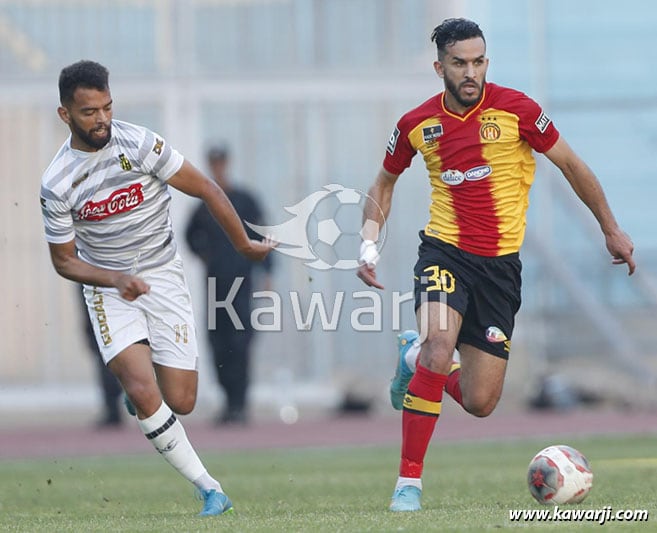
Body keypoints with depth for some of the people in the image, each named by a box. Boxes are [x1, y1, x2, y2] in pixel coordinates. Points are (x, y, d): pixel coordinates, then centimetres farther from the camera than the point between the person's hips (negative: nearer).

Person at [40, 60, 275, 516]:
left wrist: (245, 245, 5)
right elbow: (64, 260, 0)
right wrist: (116, 279, -17)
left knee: (180, 402, -5)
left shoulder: (139, 144, -13)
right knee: (143, 390, -22)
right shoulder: (56, 184, -10)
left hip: (163, 277, 1)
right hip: (108, 286, 0)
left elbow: (206, 189, -3)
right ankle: (209, 488, -12)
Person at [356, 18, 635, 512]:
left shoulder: (515, 109, -8)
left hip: (500, 263, 1)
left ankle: (416, 357, 34)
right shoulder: (417, 124, -2)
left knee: (480, 403, 0)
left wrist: (611, 229, 9)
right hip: (445, 252, -1)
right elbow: (385, 183, 16)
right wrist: (369, 244, 3)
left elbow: (570, 164, 4)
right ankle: (409, 480, -20)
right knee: (440, 343, -30)